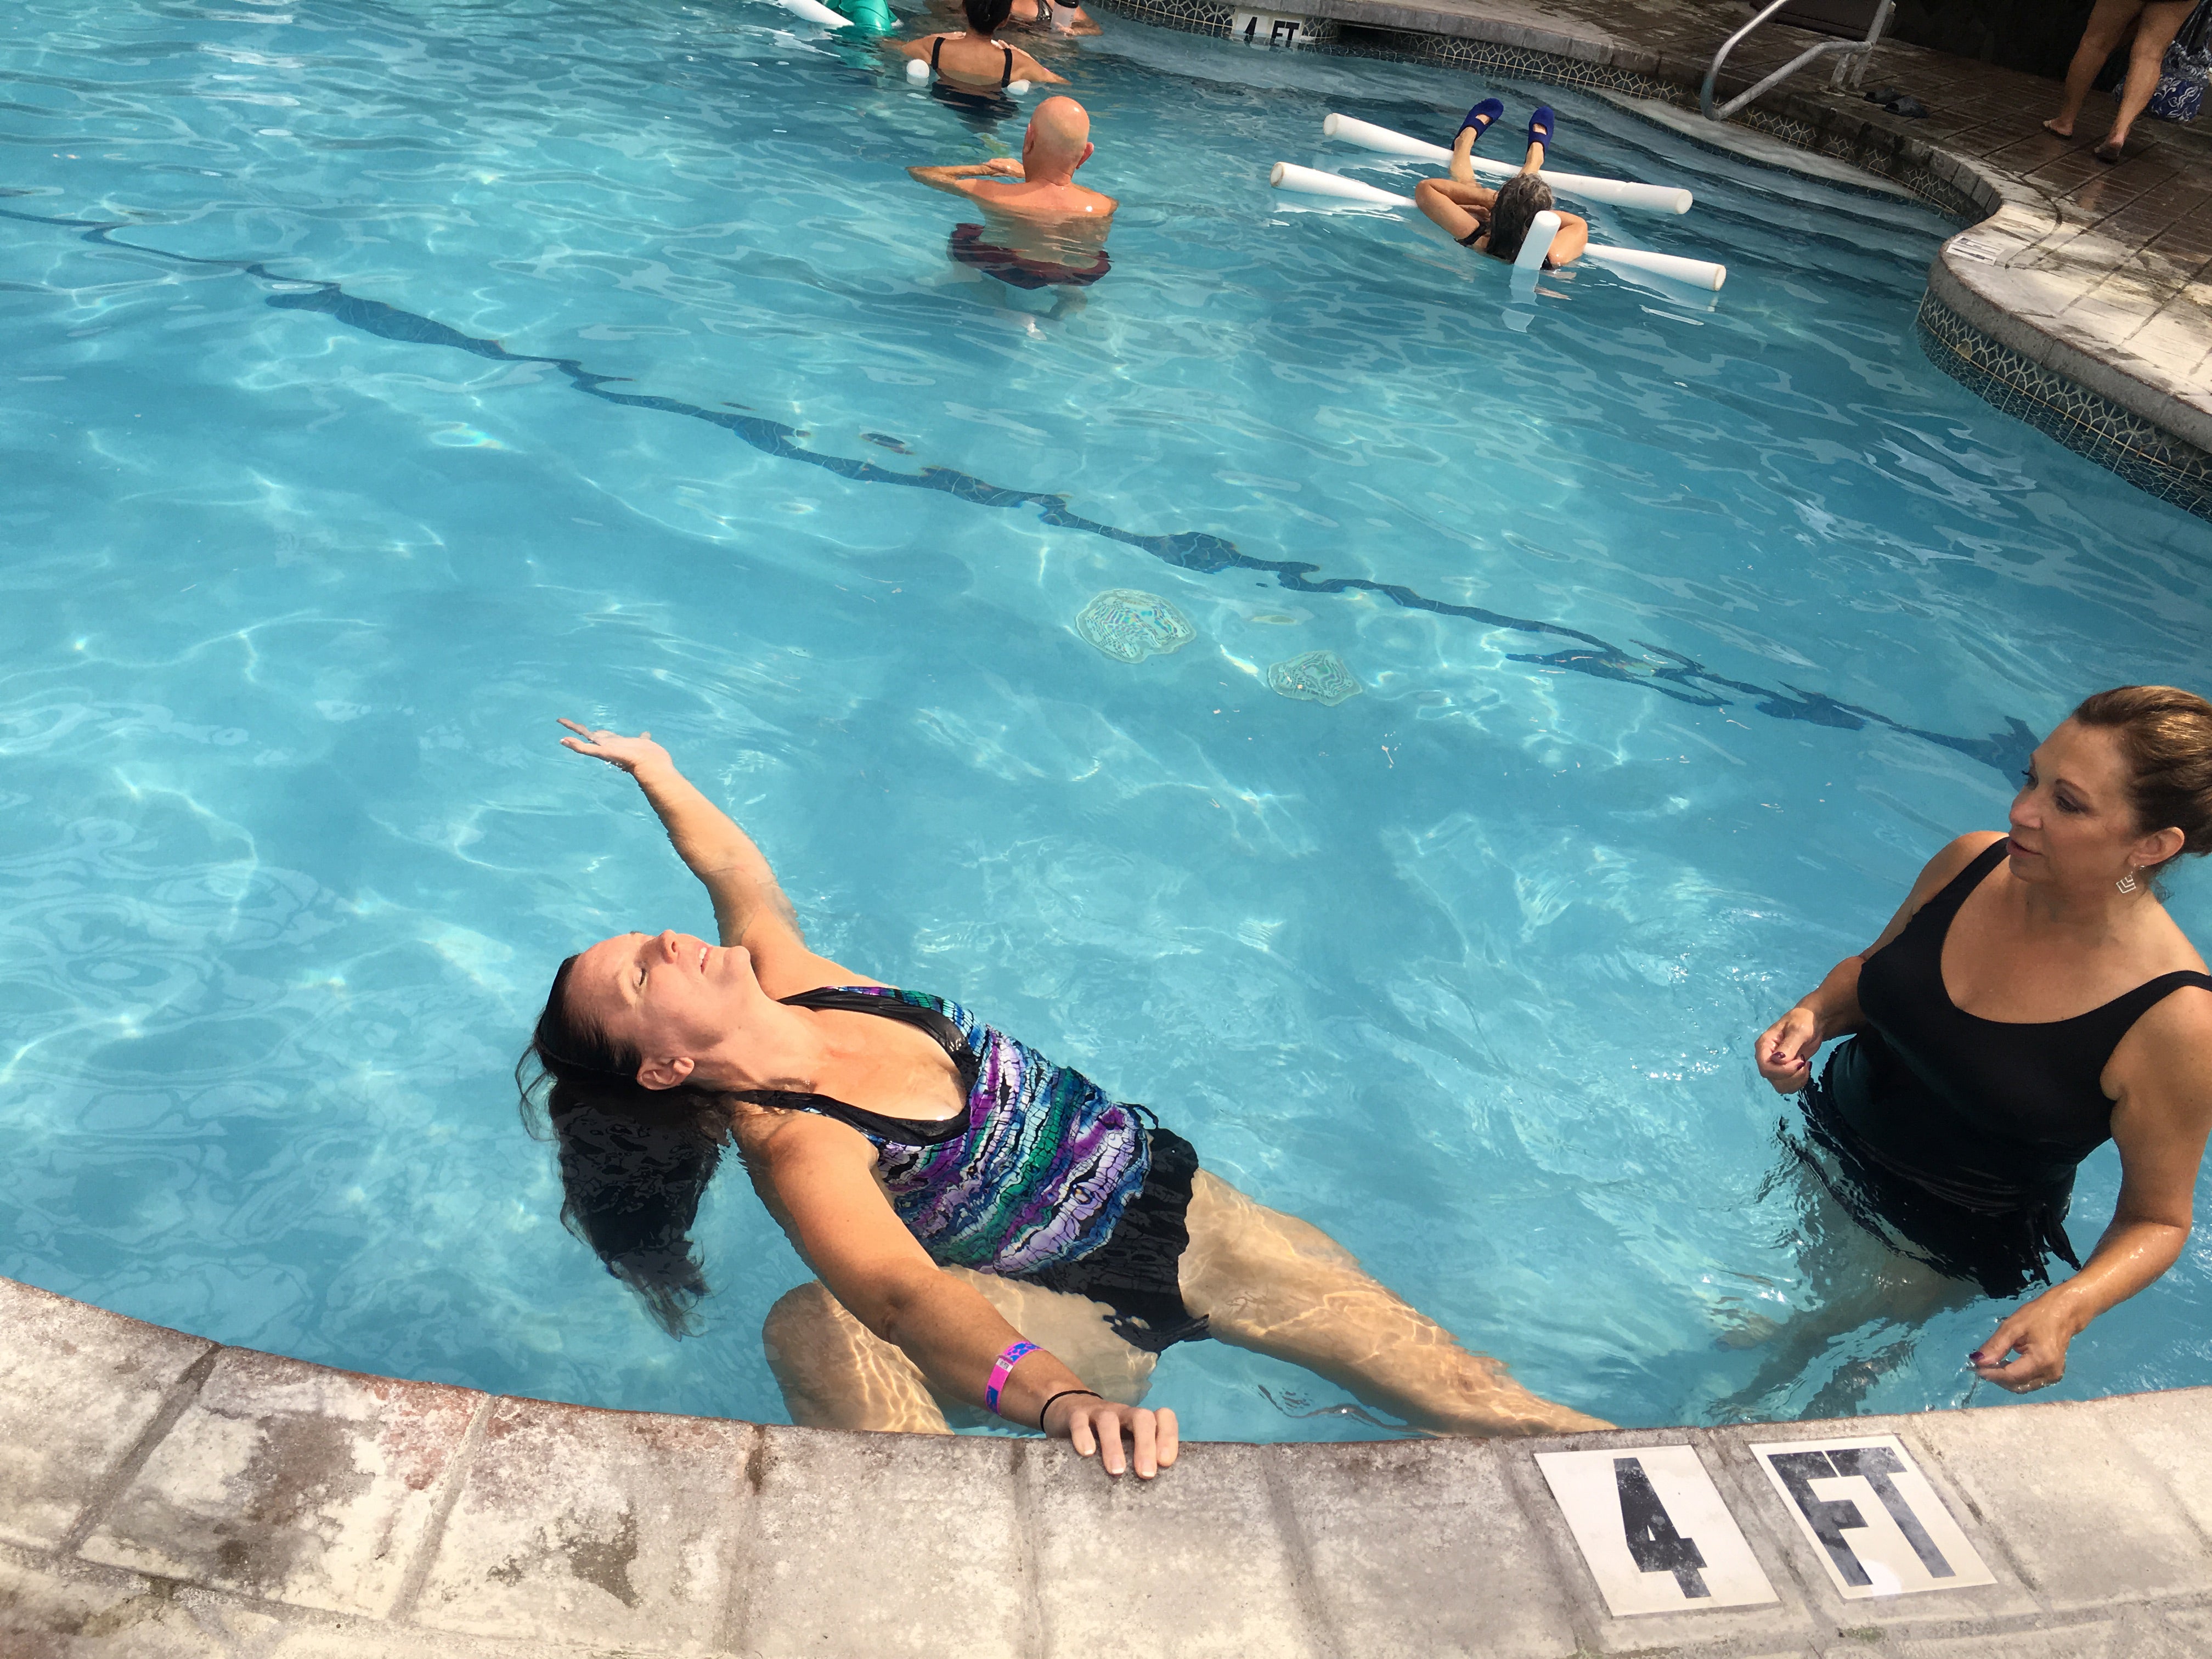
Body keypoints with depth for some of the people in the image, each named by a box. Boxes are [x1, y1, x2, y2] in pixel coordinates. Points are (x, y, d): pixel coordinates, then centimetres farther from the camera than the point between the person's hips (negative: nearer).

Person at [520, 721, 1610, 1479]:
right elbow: (902, 1293, -43)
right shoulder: (792, 1147, -24)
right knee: (816, 1327, -37)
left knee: (1475, 1400, -5)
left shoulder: (783, 979, -3)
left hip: (1169, 1196, 7)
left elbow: (738, 871, 18)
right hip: (1092, 1301, -6)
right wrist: (1056, 1397, -60)